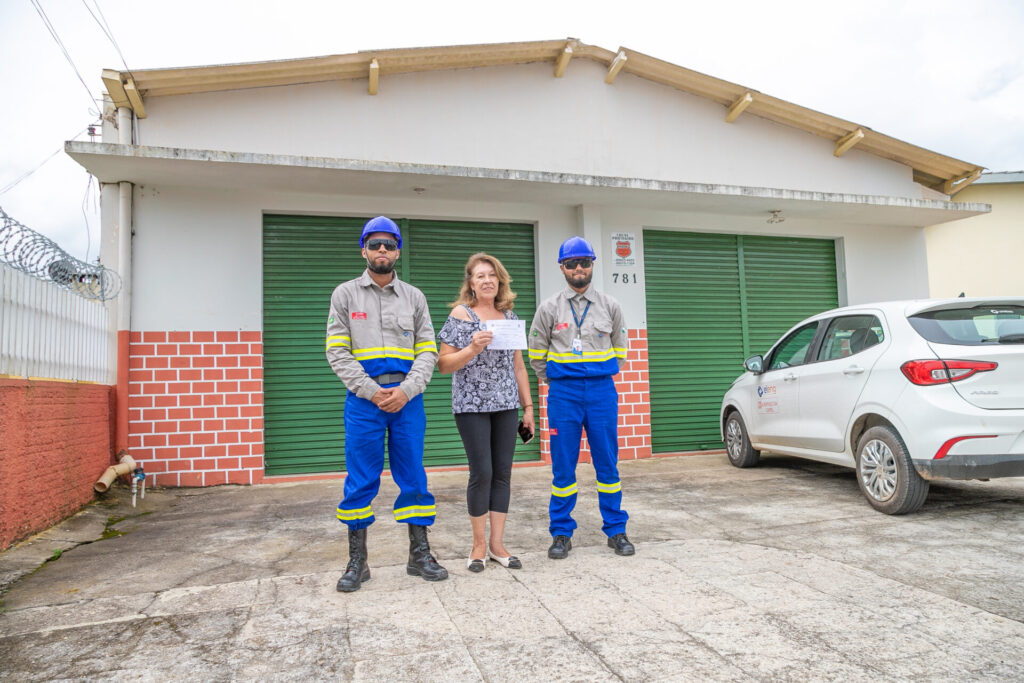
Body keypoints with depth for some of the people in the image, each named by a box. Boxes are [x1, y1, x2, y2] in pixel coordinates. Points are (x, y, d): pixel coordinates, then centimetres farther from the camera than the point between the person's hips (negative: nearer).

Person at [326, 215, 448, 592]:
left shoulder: (414, 297, 10)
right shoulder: (345, 294, 6)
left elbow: (427, 351, 6)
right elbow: (338, 352, -1)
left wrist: (405, 391, -10)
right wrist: (371, 391, -11)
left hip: (407, 398, 2)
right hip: (364, 399, -2)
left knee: (413, 476, 6)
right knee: (361, 480, 2)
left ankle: (419, 554, 18)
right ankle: (357, 561, 14)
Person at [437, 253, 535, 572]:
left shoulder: (509, 316, 12)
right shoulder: (461, 314, -2)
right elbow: (443, 364, -5)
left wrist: (528, 405, 12)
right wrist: (473, 348, -20)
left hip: (506, 405, 5)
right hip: (472, 405, -5)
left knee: (502, 473, 5)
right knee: (482, 473, -4)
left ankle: (497, 544, 16)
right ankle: (479, 544, 13)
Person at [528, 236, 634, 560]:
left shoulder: (609, 305, 7)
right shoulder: (550, 308, 3)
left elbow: (620, 347, 17)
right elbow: (537, 352, 11)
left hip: (602, 390, 1)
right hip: (563, 393, -1)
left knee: (607, 464, 5)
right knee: (563, 467, 3)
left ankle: (616, 530, 17)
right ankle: (561, 533, 13)